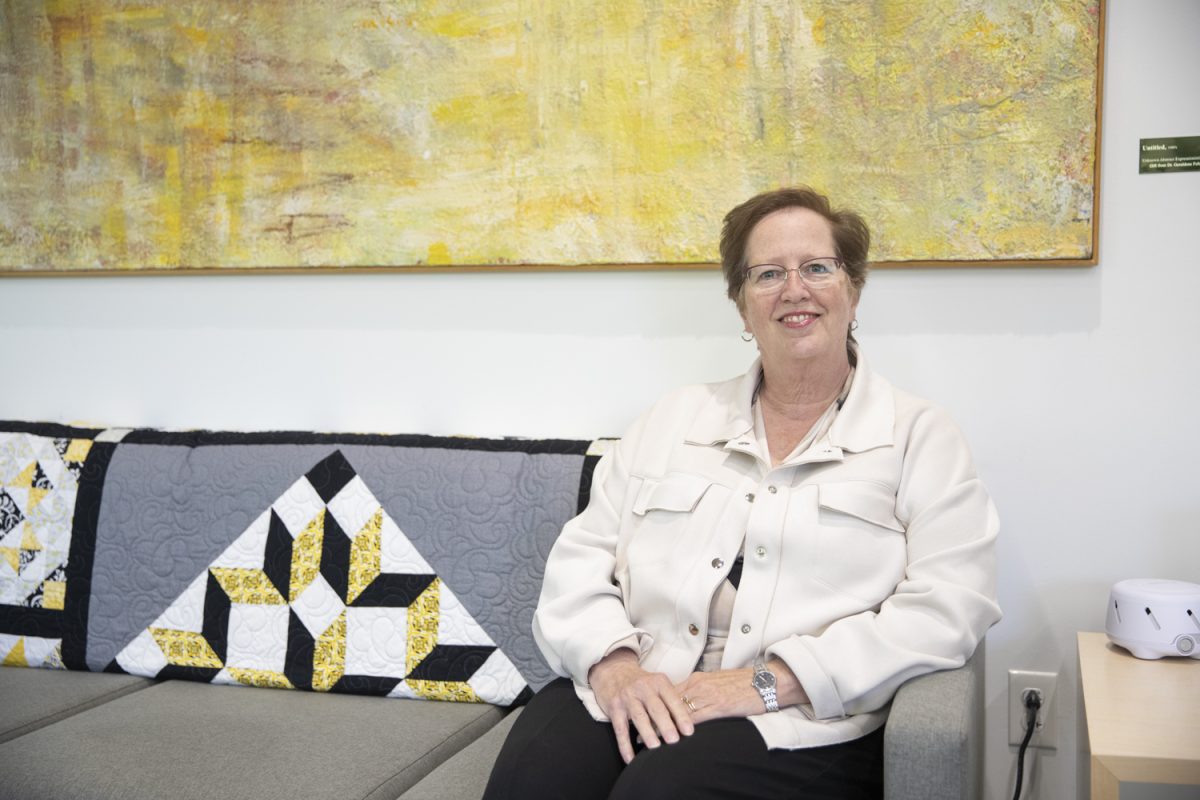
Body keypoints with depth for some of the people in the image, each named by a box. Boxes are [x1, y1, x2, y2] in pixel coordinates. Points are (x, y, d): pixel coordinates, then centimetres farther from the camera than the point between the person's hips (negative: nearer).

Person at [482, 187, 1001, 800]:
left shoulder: (920, 437, 7)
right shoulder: (675, 419, 17)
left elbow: (948, 606, -6)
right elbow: (581, 558, 12)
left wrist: (770, 681, -15)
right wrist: (612, 662, -10)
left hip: (800, 723, -3)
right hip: (629, 697, 3)